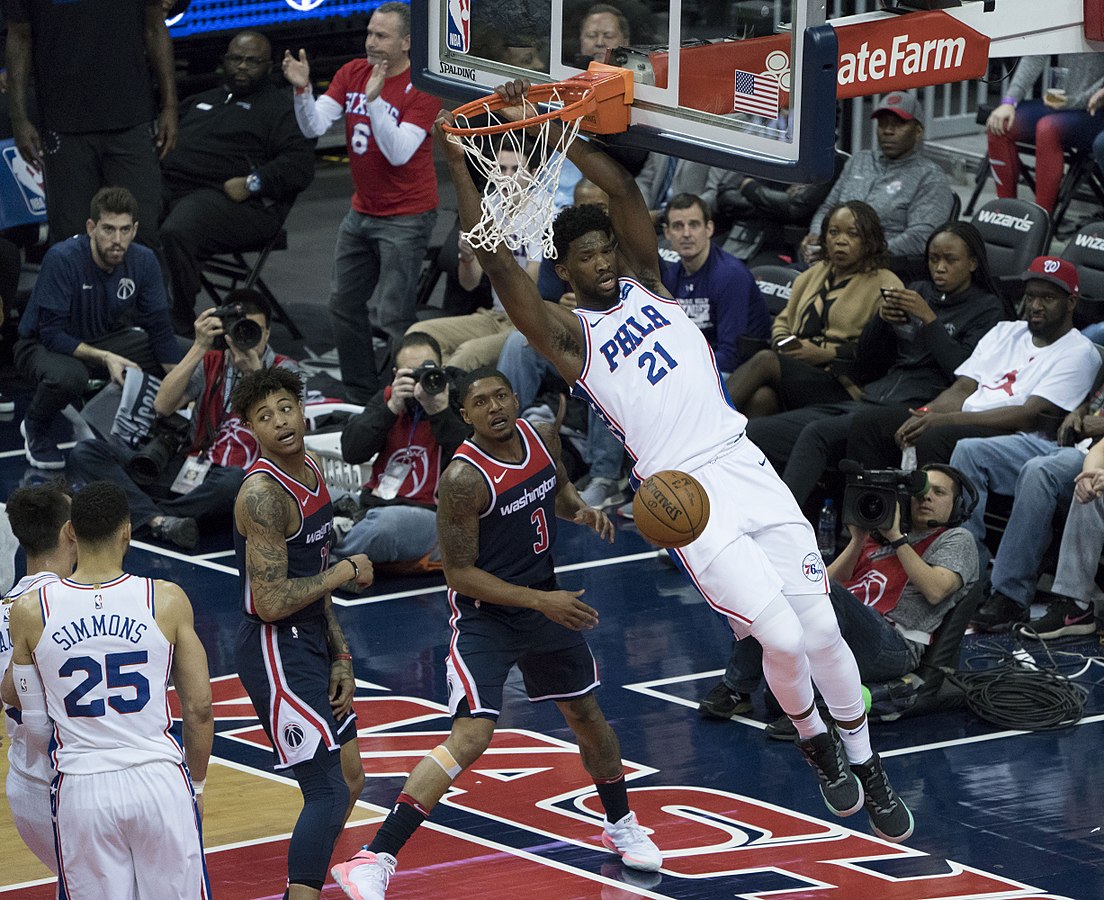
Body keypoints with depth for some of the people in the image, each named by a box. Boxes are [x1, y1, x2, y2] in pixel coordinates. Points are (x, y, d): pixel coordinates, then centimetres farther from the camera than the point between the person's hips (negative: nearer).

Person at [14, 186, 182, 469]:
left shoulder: (143, 261, -12)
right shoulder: (62, 259, -28)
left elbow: (160, 328, -6)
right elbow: (51, 334, -28)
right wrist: (104, 358, -38)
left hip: (104, 342, 6)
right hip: (43, 347, -6)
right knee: (68, 377, -41)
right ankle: (35, 428, -6)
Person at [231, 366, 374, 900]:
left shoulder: (311, 473, 9)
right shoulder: (264, 492, -21)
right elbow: (272, 602, -26)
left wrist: (341, 659, 12)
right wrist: (346, 571, -15)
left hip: (310, 643, 10)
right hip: (275, 651, -10)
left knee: (349, 780, 18)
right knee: (327, 792, -14)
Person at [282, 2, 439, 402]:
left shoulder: (422, 89, -15)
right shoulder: (352, 73, 3)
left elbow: (398, 152, -24)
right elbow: (313, 126, -5)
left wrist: (374, 99, -32)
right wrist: (302, 88, -23)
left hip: (405, 216, -7)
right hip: (362, 212, 7)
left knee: (391, 317, -11)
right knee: (344, 307, 12)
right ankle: (360, 397, 24)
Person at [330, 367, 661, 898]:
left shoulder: (542, 437, -6)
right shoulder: (464, 478, -25)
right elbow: (460, 574, -21)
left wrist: (579, 510, -6)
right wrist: (541, 602, -25)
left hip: (545, 601, 7)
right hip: (484, 612, -7)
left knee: (586, 714, 21)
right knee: (471, 737, -21)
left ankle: (621, 826, 47)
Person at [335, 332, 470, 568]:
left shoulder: (458, 403, 1)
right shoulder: (387, 397, 13)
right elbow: (351, 452, 0)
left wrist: (441, 413, -21)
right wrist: (391, 408, -9)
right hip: (374, 508, 4)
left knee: (389, 522, -37)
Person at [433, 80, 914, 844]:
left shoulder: (647, 283, 13)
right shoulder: (569, 334, 2)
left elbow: (626, 192, 1)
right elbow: (498, 264, -10)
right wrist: (458, 166, -13)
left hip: (747, 467, 4)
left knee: (822, 631, 1)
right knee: (782, 638, -13)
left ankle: (866, 766, 18)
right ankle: (816, 745, 17)